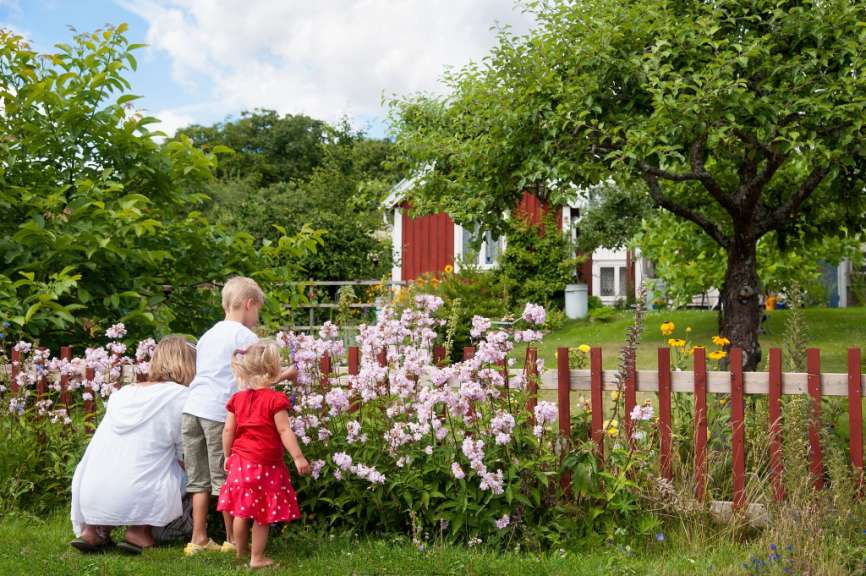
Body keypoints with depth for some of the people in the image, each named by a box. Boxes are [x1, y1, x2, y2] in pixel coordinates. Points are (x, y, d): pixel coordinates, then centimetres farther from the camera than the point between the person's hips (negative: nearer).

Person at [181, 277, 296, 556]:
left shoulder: (208, 335, 23)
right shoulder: (245, 336, 0)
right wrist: (286, 374, 11)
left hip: (192, 407, 7)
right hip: (220, 411, -7)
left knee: (199, 479, 11)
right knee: (225, 479, 3)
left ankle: (198, 539, 15)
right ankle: (232, 540, 13)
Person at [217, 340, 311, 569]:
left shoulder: (238, 399, 3)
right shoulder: (275, 399, -15)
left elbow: (228, 431, 6)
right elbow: (284, 431, -18)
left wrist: (228, 456, 17)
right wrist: (298, 457, -15)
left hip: (241, 461, 6)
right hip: (265, 464, -6)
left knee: (242, 510, 17)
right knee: (263, 514, 5)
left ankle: (241, 551, 32)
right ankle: (257, 558, 11)